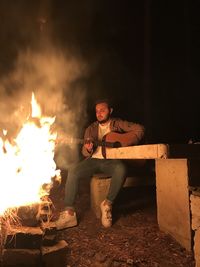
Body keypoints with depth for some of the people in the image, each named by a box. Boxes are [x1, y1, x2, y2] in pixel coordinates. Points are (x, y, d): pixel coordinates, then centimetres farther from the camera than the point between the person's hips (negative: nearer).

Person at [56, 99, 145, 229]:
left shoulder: (118, 124, 10)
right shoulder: (91, 128, 16)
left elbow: (139, 129, 1)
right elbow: (85, 153, 12)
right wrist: (88, 149, -13)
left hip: (111, 160, -2)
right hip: (94, 159, 3)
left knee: (121, 169, -36)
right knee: (73, 171, -25)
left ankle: (108, 204, -17)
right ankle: (69, 212, -20)